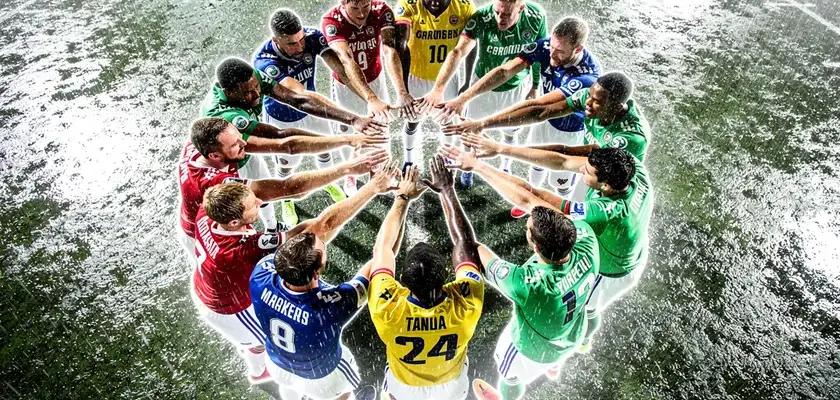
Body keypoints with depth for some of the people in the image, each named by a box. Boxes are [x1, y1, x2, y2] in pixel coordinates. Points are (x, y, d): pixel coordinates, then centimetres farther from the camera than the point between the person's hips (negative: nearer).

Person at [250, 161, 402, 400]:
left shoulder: (262, 276, -37)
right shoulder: (329, 308, -48)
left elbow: (322, 224, -32)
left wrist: (372, 187, -29)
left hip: (278, 364, 3)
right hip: (321, 376, -3)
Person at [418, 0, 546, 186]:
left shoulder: (537, 17, -25)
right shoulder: (482, 17, -32)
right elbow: (458, 52, -43)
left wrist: (535, 87, 3)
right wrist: (438, 89, -55)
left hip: (517, 87, 1)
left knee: (510, 132, 22)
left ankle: (505, 167, 53)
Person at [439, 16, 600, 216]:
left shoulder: (588, 74, -43)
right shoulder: (545, 46, -27)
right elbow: (504, 71, -32)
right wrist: (463, 98, -46)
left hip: (570, 132, -5)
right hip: (546, 118, 5)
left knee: (561, 181, 17)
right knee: (536, 161, 28)